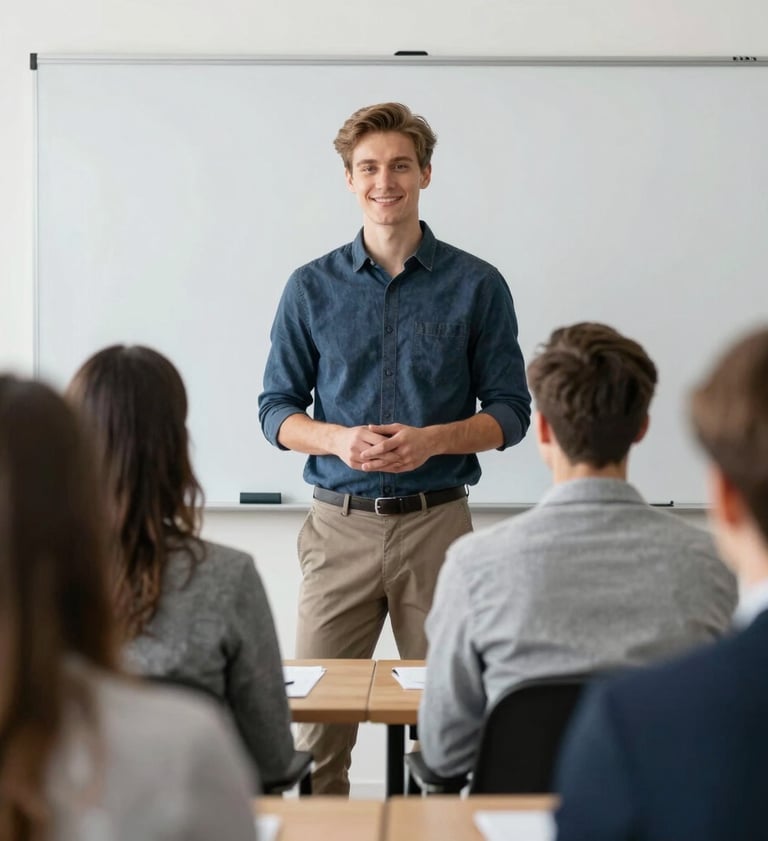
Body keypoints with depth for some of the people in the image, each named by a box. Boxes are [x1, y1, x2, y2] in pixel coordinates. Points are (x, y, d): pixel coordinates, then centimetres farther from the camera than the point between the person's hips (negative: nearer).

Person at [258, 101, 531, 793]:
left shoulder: (476, 286, 3)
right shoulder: (313, 287, 6)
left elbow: (509, 412, 4)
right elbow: (276, 410, 7)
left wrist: (431, 439, -15)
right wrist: (338, 439, -13)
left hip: (436, 522, 0)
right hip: (341, 523, 1)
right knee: (318, 716, 0)